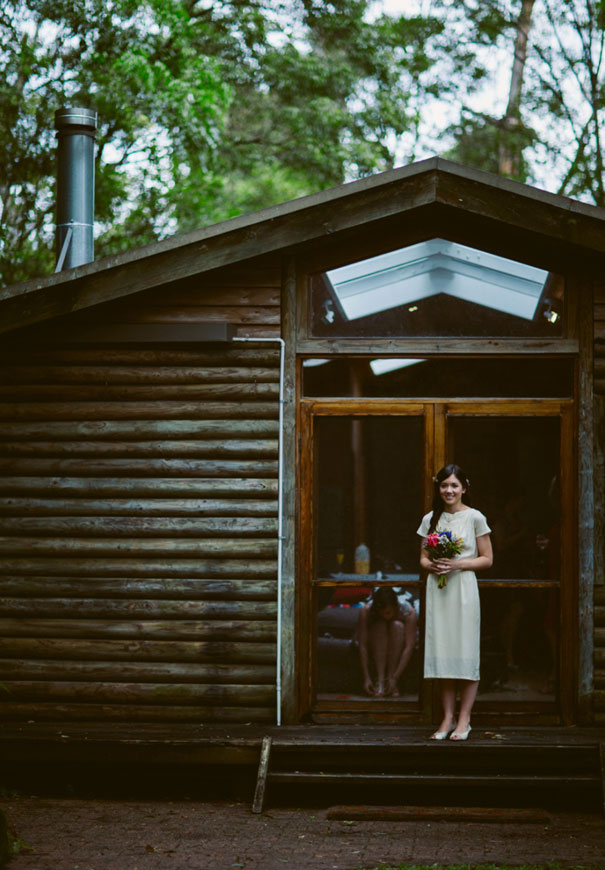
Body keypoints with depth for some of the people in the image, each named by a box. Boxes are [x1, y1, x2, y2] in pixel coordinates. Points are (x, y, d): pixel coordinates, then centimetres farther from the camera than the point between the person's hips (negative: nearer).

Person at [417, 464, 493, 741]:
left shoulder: (474, 518, -1)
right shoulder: (430, 519, 10)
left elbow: (487, 559, 0)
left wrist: (458, 564, -13)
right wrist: (432, 566, -8)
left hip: (463, 588, -3)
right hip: (437, 589, 3)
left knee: (465, 651, -4)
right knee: (441, 652, 2)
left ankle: (464, 720, 2)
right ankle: (448, 718, 8)